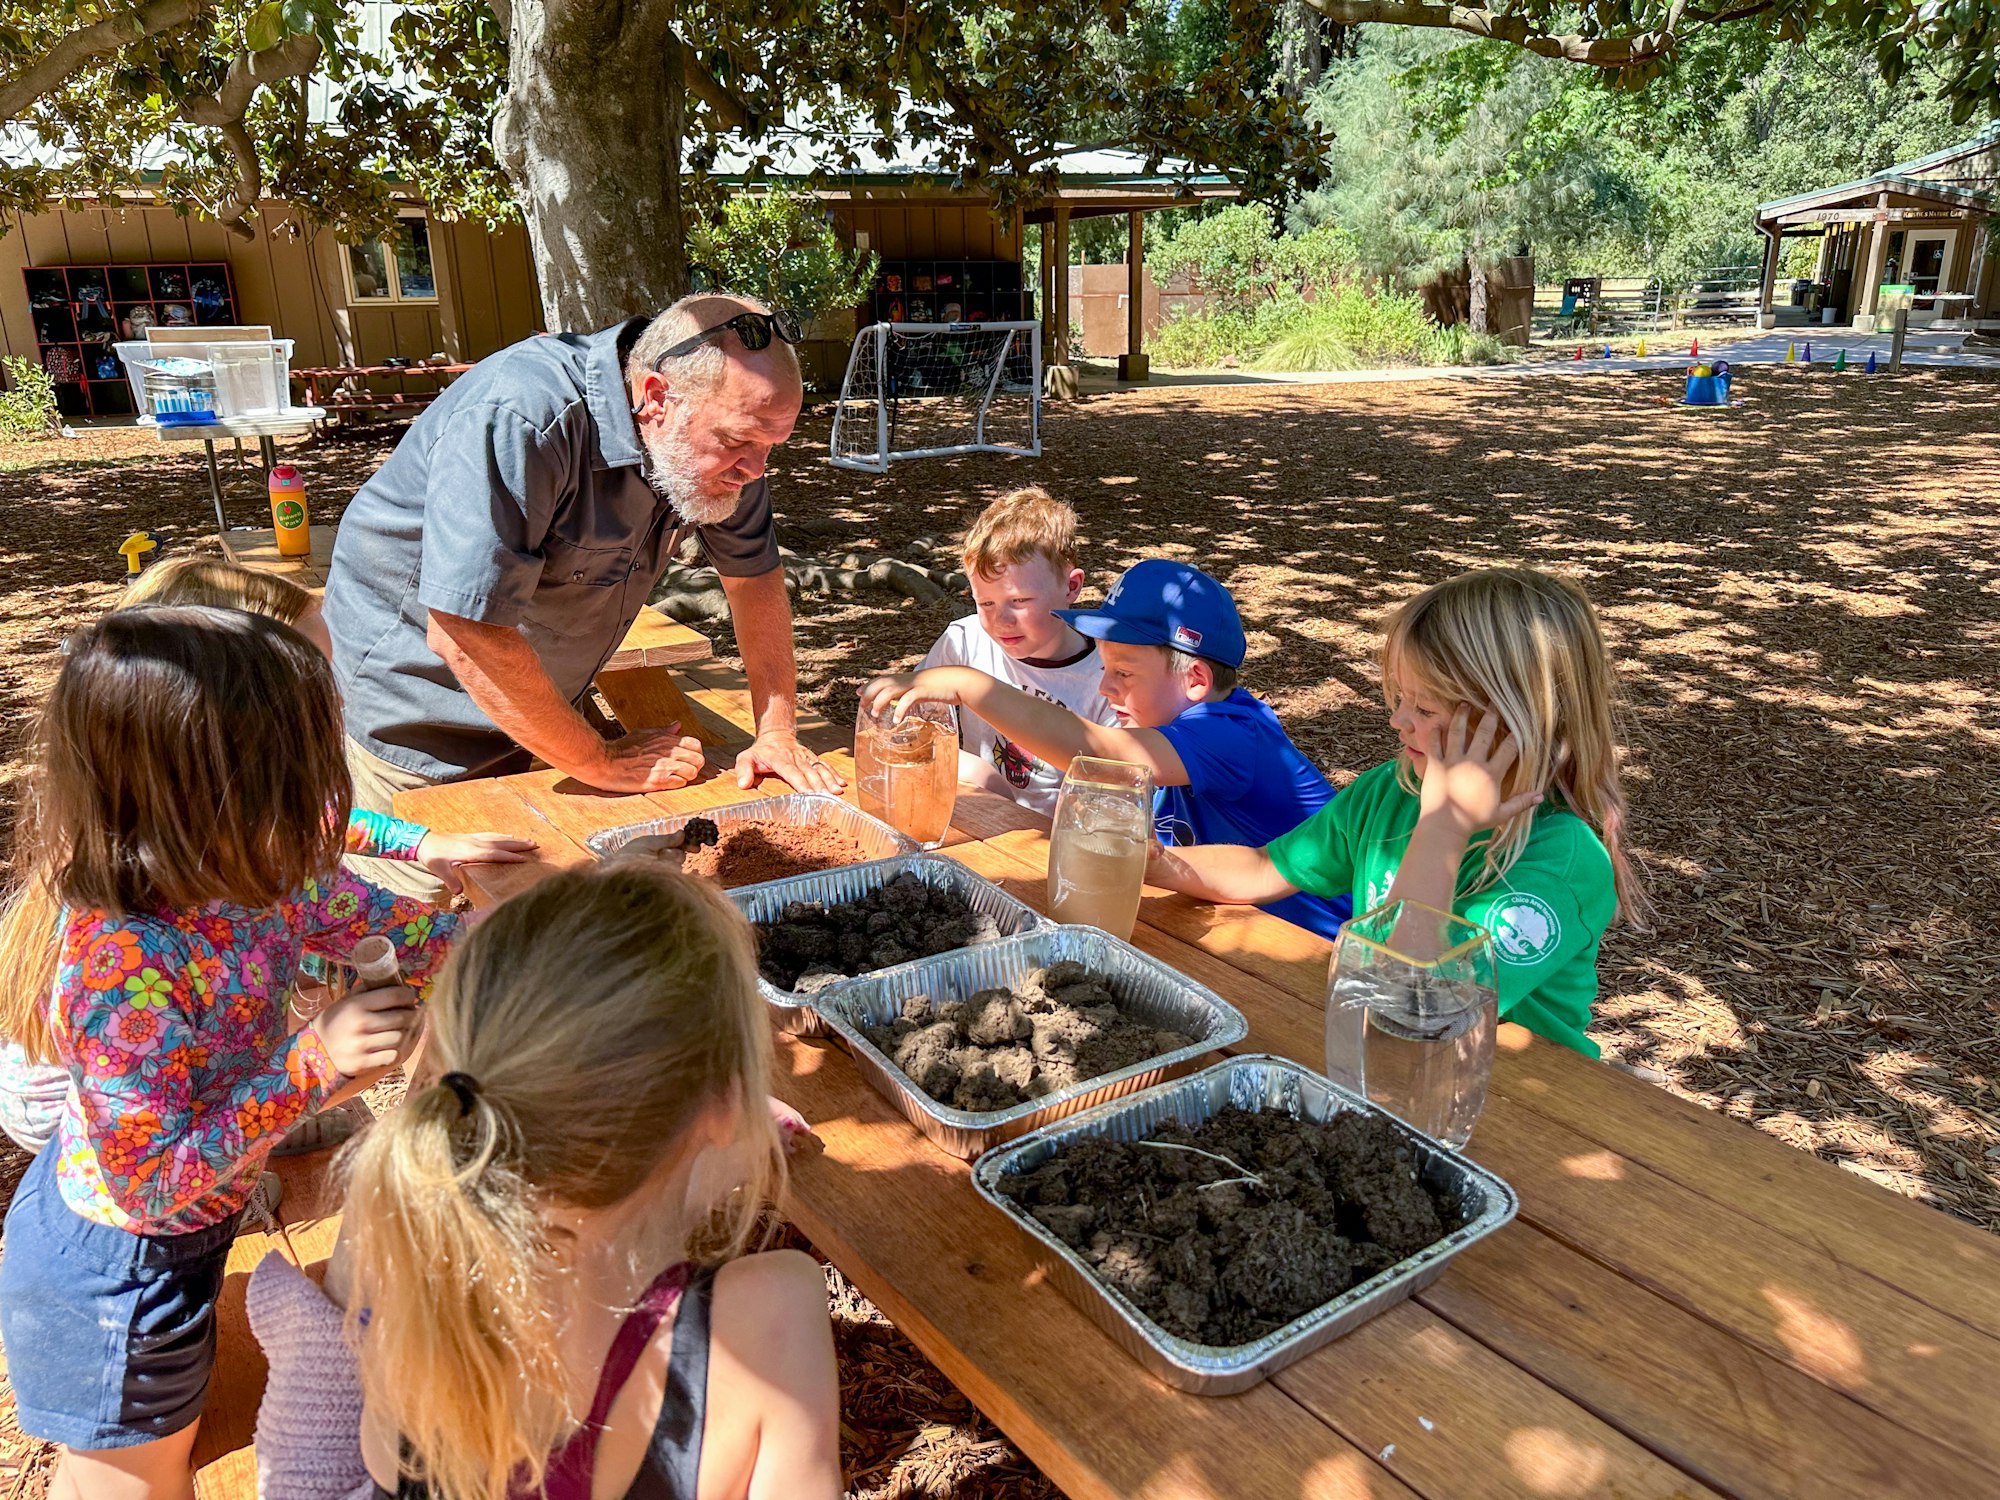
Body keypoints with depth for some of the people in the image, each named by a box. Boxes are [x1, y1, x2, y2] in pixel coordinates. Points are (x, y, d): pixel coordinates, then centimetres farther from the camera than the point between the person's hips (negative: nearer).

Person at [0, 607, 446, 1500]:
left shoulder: (240, 872, -18)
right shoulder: (127, 974, -39)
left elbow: (353, 916, 0)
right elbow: (151, 1181, -31)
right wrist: (312, 1068, -36)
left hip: (185, 1224, 7)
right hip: (120, 1269, -7)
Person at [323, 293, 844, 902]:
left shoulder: (720, 433, -12)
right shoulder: (515, 421, -35)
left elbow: (755, 577, 0)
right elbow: (465, 636, -35)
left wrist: (777, 732, -9)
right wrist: (602, 762, -25)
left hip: (552, 695, 6)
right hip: (422, 697, -6)